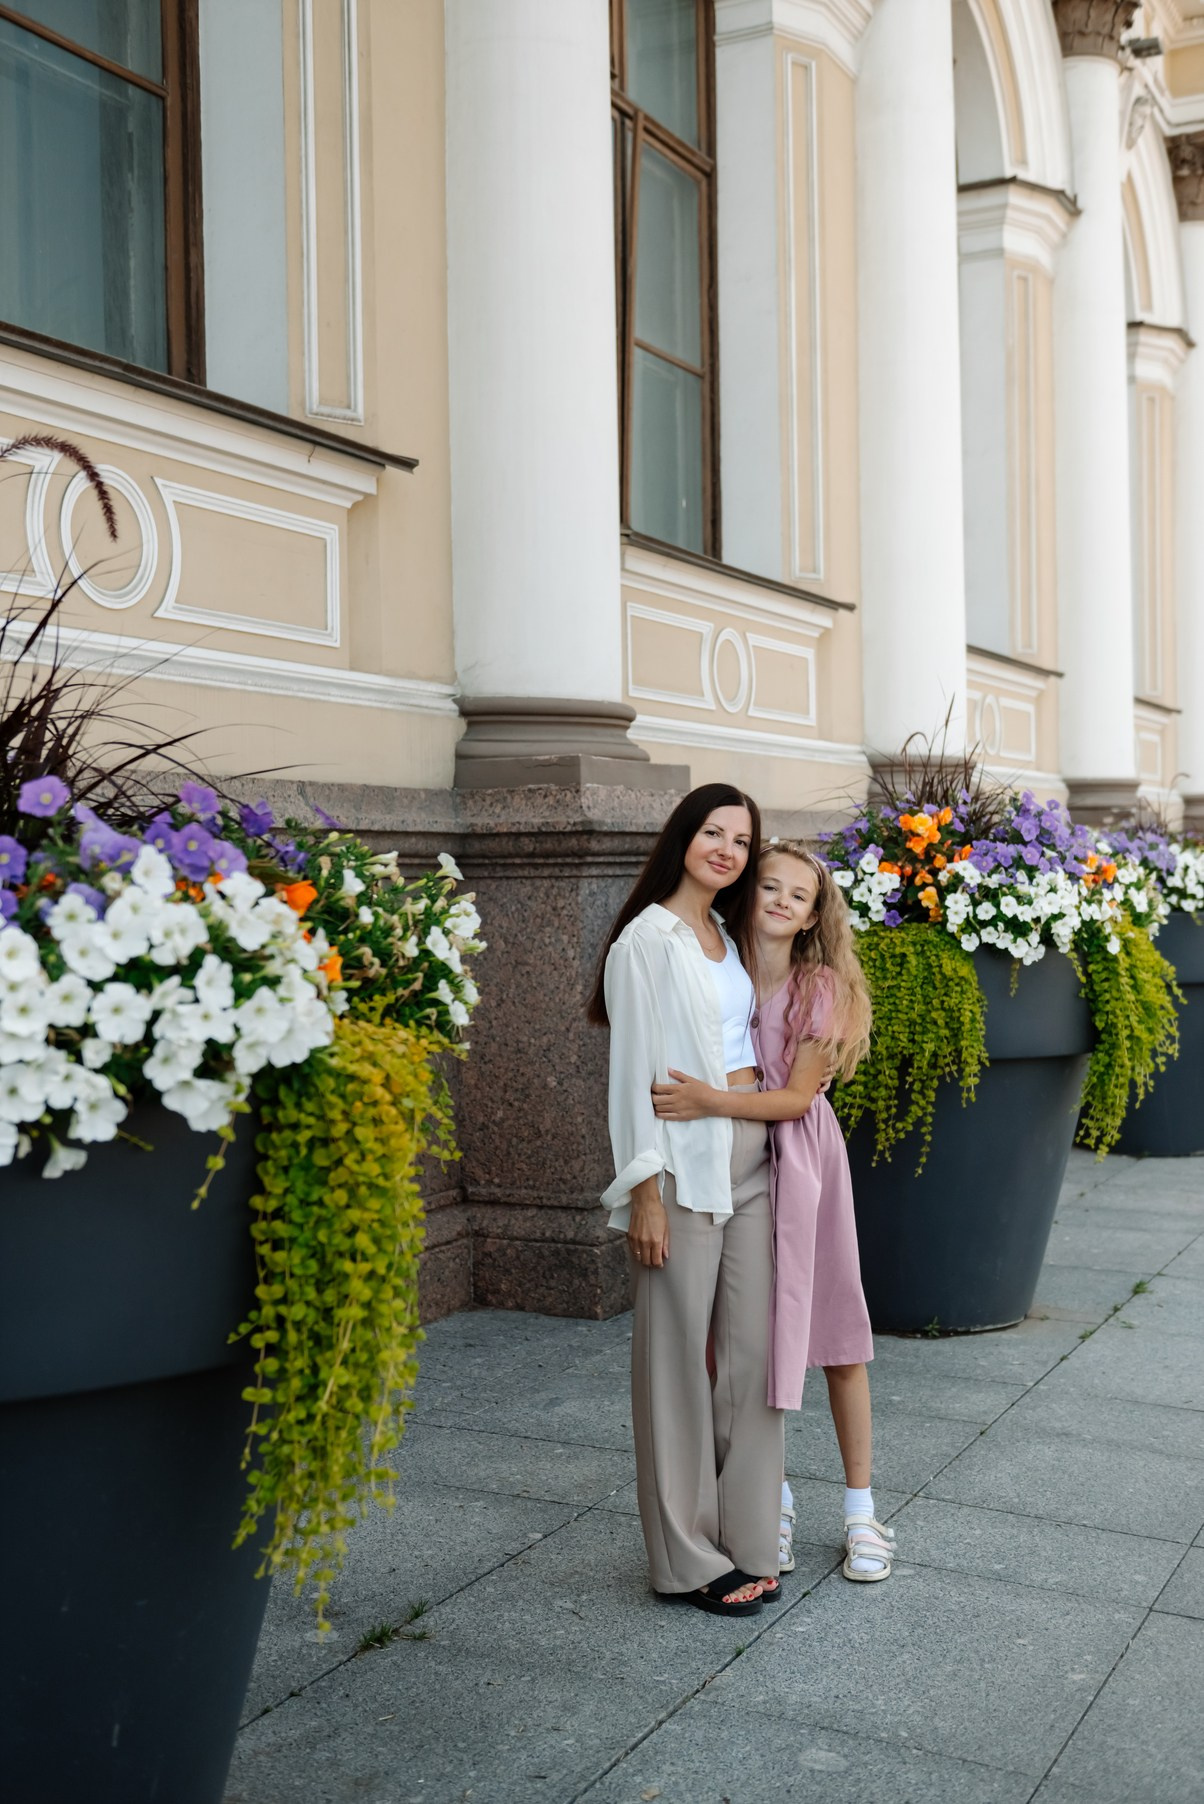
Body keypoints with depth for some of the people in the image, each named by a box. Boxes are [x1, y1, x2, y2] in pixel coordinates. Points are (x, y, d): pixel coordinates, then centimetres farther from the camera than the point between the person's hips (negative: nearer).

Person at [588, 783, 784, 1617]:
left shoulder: (729, 936, 15)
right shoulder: (649, 939, -7)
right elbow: (634, 1070, -11)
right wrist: (646, 1192, -15)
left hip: (752, 1156, 7)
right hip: (687, 1162, -7)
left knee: (752, 1349, 9)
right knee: (679, 1354, 1)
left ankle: (746, 1541, 21)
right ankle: (688, 1557, 13)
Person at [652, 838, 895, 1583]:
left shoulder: (822, 987, -5)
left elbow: (798, 1096, -12)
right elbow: (678, 1075, 5)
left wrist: (714, 1102, -26)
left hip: (804, 1161, -1)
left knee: (837, 1334, 5)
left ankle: (861, 1508, 18)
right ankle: (772, 1500, 24)